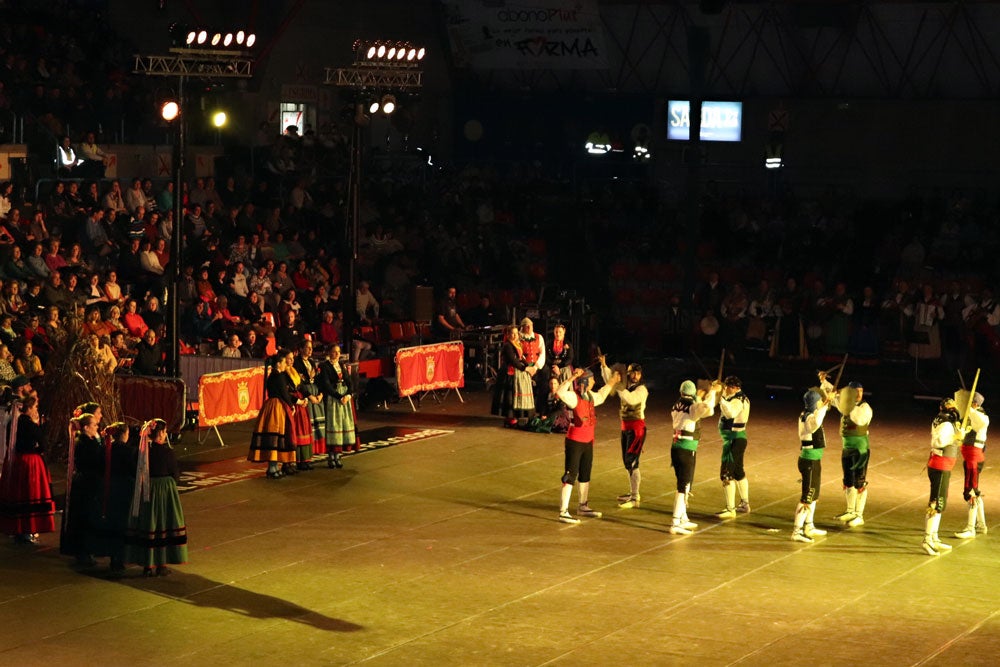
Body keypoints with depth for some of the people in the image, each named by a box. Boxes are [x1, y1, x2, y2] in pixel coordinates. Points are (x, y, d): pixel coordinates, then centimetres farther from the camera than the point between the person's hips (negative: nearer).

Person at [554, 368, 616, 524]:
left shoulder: (590, 397, 7)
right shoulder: (574, 397, -17)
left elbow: (601, 395, 32)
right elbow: (560, 392, -39)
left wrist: (612, 382, 37)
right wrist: (573, 377, -40)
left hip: (588, 441, 9)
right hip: (575, 442, -9)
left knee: (585, 476, 20)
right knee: (570, 475, -7)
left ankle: (583, 507, 36)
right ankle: (563, 512, -6)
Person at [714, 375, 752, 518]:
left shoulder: (737, 400, -19)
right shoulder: (741, 398, 12)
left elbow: (730, 413, -40)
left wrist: (722, 398, -40)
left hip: (733, 440, -11)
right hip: (738, 438, 11)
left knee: (727, 474, -11)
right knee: (738, 471, 23)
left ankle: (730, 510, -12)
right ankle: (745, 504, 36)